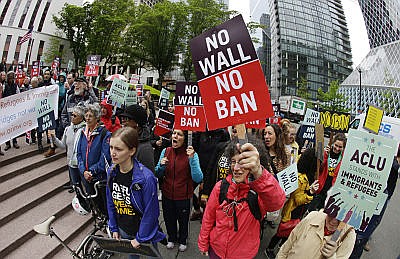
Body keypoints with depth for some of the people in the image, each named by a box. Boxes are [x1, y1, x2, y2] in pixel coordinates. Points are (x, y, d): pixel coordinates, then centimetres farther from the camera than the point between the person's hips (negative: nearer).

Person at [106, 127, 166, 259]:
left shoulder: (146, 178, -31)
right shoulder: (111, 172, -10)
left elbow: (150, 213, -22)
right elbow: (111, 203, 3)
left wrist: (140, 238, -14)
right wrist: (114, 228, 6)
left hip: (144, 232, -5)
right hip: (123, 230, 5)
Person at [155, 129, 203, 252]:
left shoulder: (191, 154, -18)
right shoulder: (165, 151, -8)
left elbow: (198, 179, -25)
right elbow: (158, 175, 3)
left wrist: (192, 159, -33)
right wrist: (161, 166, -19)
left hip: (183, 196, -3)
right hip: (167, 195, 3)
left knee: (183, 220, 20)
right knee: (169, 219, 23)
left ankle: (182, 240, 50)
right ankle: (172, 238, 54)